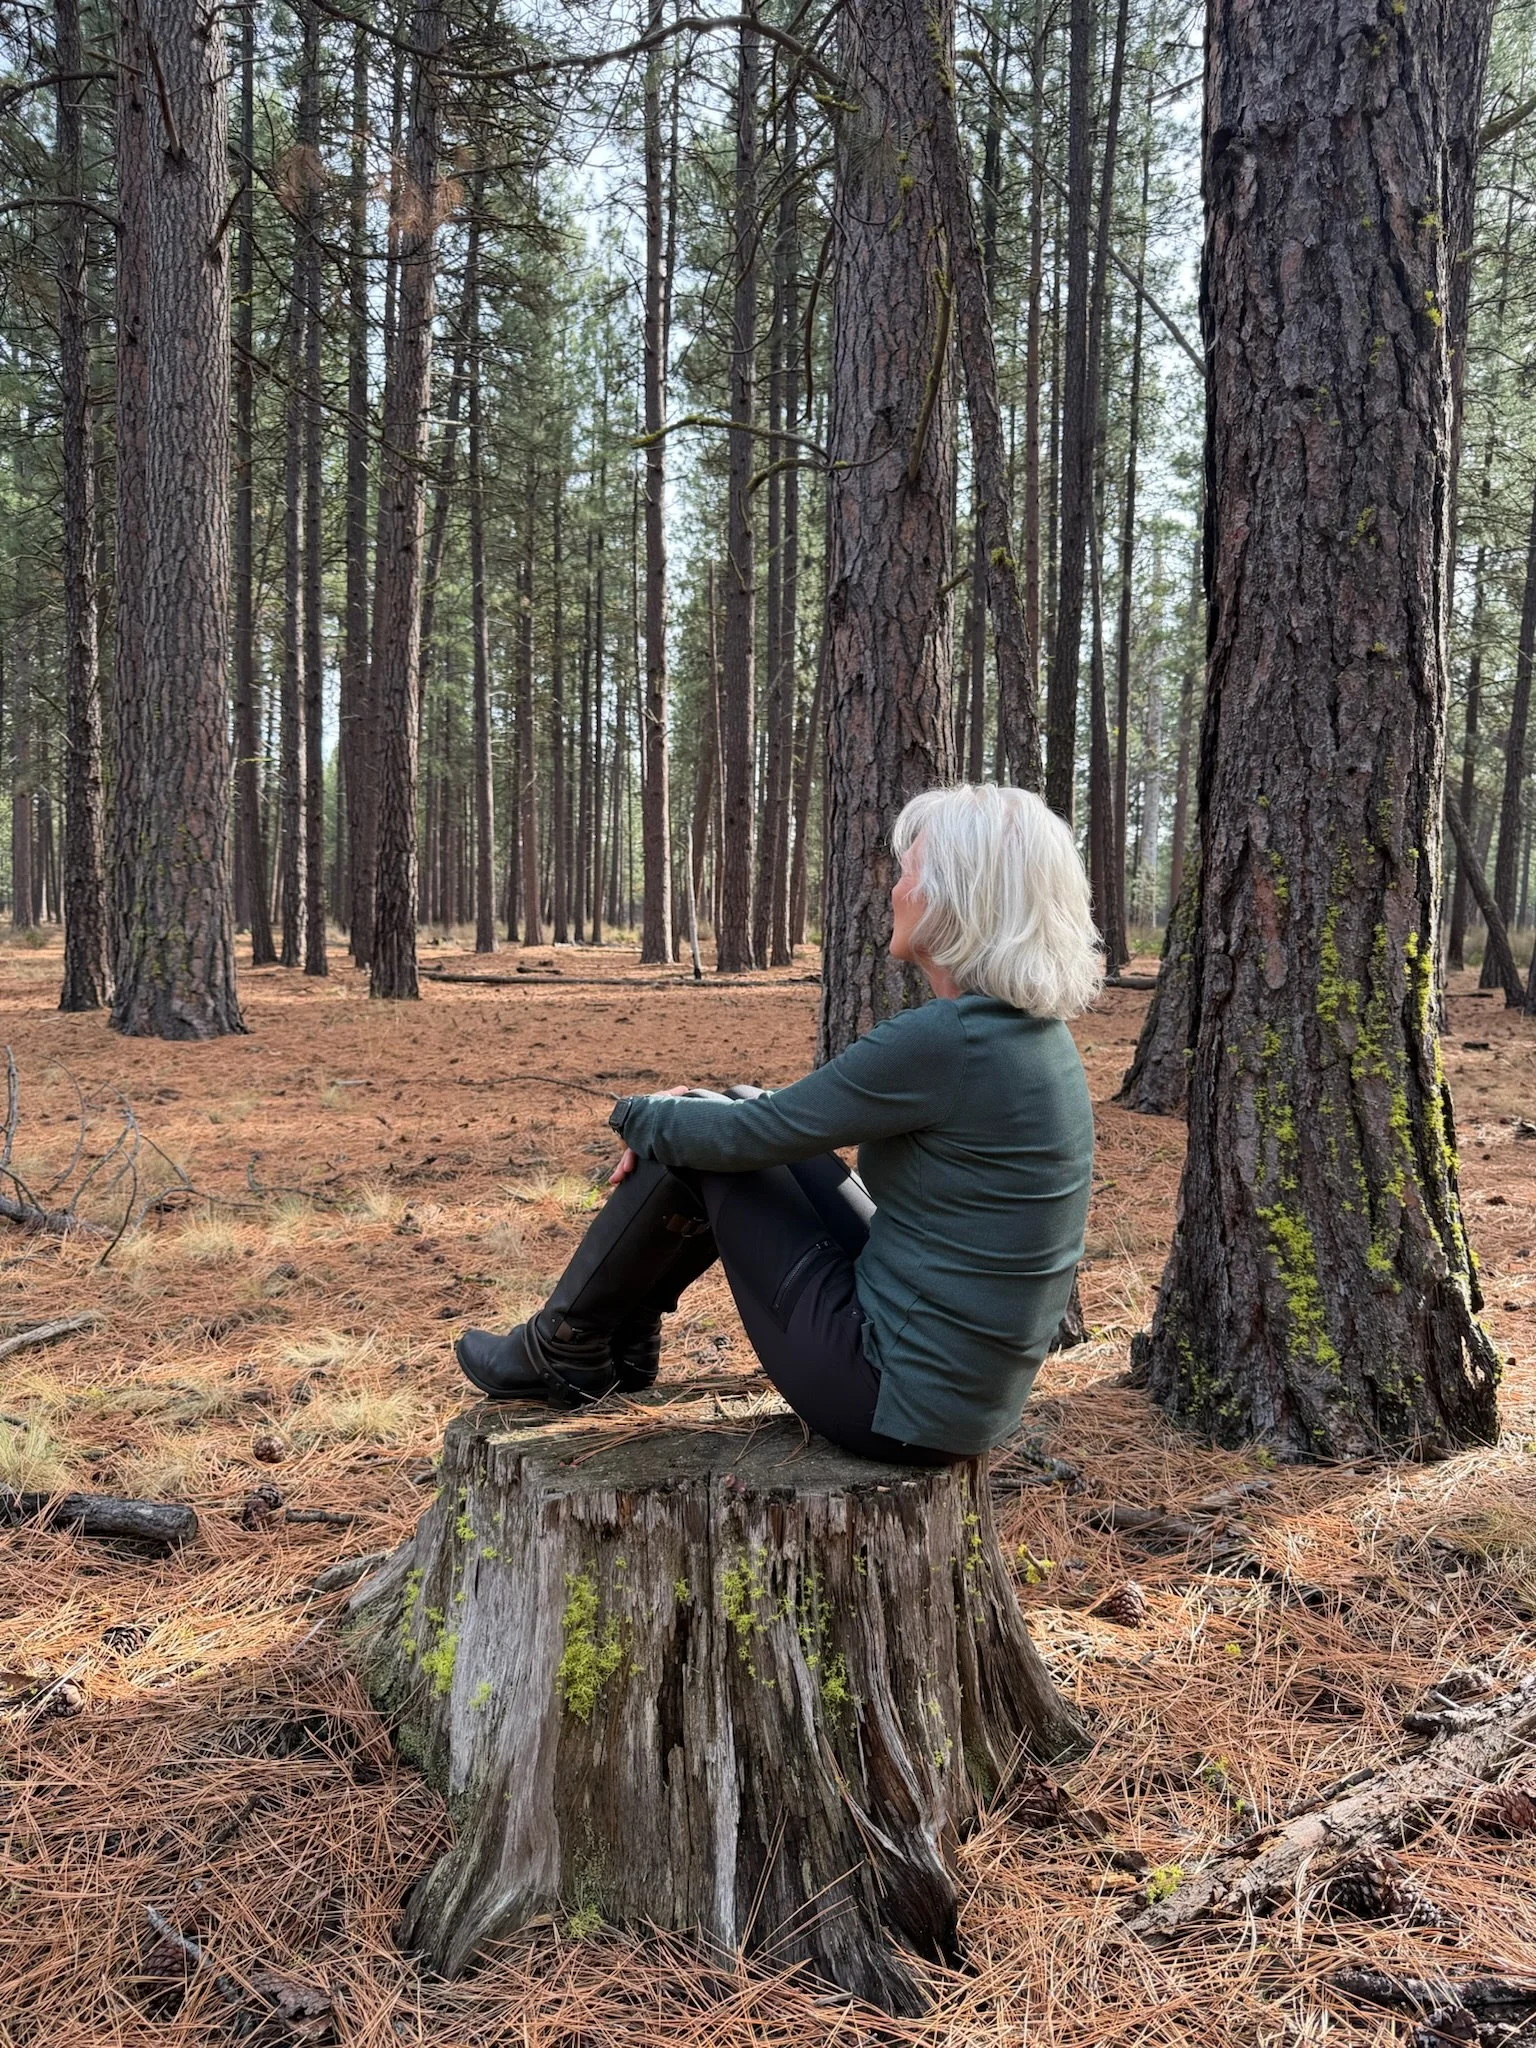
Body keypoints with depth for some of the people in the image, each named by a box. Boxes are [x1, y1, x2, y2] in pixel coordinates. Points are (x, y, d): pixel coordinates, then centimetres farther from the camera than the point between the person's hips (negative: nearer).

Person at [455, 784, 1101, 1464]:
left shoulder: (939, 1041, -24)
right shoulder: (1034, 1031, 4)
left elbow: (740, 1135, -14)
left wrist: (636, 1114, 6)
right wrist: (677, 1118, 12)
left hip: (897, 1402, -8)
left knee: (706, 1141, 1)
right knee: (739, 1112, 12)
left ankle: (569, 1348, 20)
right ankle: (623, 1335, 27)